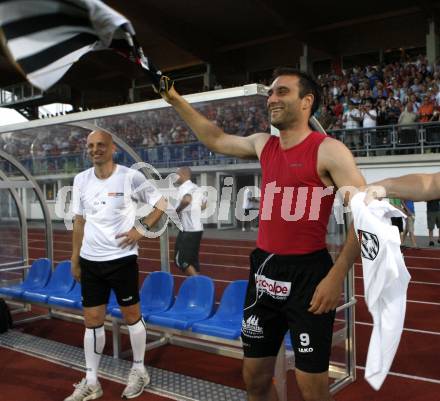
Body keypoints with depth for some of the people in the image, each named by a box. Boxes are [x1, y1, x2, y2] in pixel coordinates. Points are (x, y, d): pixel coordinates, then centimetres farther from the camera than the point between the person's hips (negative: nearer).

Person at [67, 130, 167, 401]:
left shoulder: (130, 177, -10)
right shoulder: (81, 180, 4)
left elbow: (161, 203, -1)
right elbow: (80, 221, 12)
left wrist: (141, 229, -11)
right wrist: (75, 258, 12)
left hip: (121, 259, -4)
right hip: (90, 261, 4)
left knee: (132, 316, 9)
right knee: (92, 320, 9)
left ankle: (139, 371, 28)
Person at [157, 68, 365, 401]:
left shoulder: (328, 150, -10)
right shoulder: (263, 145, 9)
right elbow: (216, 140, 25)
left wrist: (337, 275, -20)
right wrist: (176, 101, 24)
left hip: (308, 274, -6)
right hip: (264, 271, 6)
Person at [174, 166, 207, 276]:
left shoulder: (184, 187, -13)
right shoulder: (195, 188, 16)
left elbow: (187, 199, -36)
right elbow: (204, 205, 29)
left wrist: (177, 210, -21)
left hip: (188, 230, -9)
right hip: (197, 228, 9)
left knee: (181, 259, -3)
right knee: (193, 259, 15)